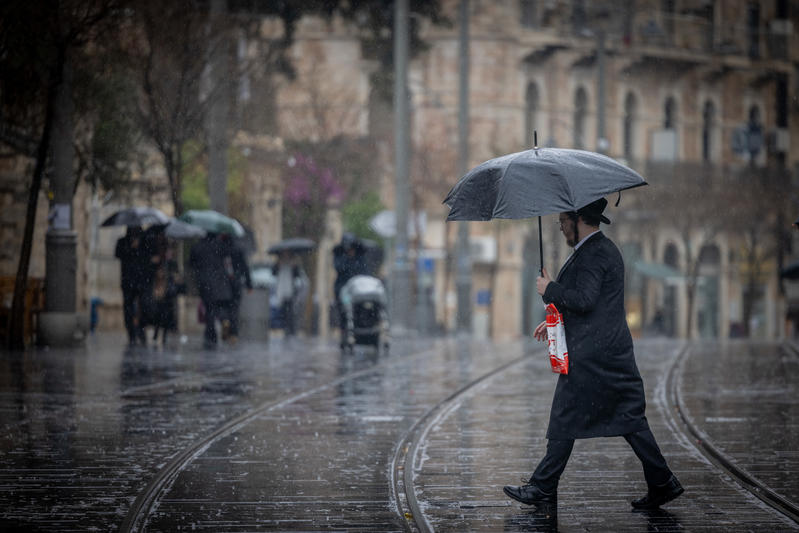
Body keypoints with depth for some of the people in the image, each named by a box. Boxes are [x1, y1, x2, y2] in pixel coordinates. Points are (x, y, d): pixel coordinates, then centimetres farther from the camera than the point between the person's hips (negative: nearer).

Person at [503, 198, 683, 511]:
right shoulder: (605, 249, 18)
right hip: (613, 351, 10)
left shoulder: (592, 255, -15)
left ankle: (543, 489, 6)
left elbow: (584, 300, -24)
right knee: (629, 418, 8)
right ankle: (662, 483, 6)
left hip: (589, 354, -10)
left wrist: (550, 290, -10)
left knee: (565, 421, -1)